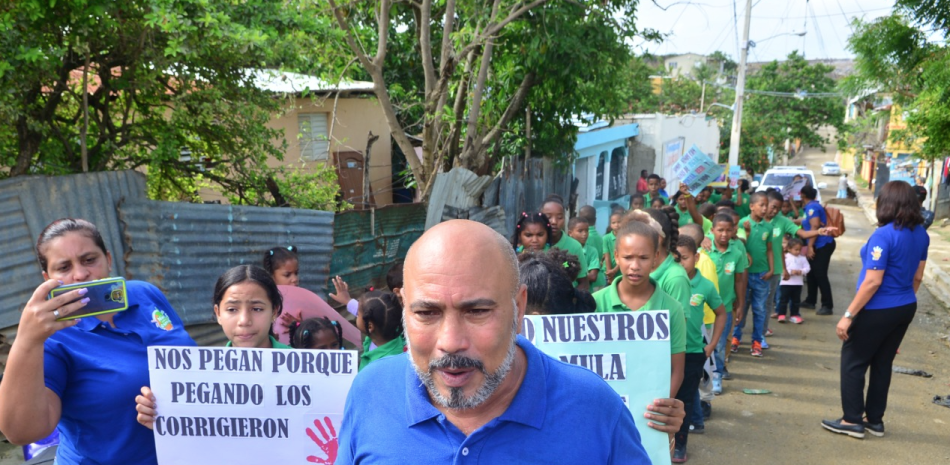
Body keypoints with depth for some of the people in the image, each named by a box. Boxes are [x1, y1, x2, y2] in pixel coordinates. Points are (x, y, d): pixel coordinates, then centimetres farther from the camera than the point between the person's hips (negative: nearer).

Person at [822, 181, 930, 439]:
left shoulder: (884, 235, -22)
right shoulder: (921, 234, 2)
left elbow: (873, 282, -23)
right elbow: (917, 277, 11)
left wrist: (848, 315, -19)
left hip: (878, 310, -8)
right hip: (905, 309, 8)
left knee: (853, 362, 6)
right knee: (882, 363, 17)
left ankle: (853, 420, 12)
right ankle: (875, 420, 25)